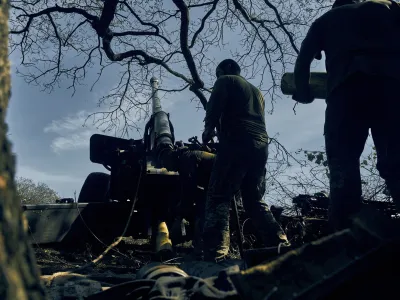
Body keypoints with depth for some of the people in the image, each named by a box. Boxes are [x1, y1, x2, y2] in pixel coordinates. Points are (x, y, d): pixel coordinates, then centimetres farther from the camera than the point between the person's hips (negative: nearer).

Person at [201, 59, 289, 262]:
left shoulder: (225, 81, 13)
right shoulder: (256, 90, 34)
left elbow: (214, 109, -3)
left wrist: (208, 131, 10)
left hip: (237, 143, -7)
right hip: (261, 145, 7)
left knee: (218, 198, -11)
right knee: (255, 200, 14)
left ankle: (215, 255, -24)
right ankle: (281, 245, 3)